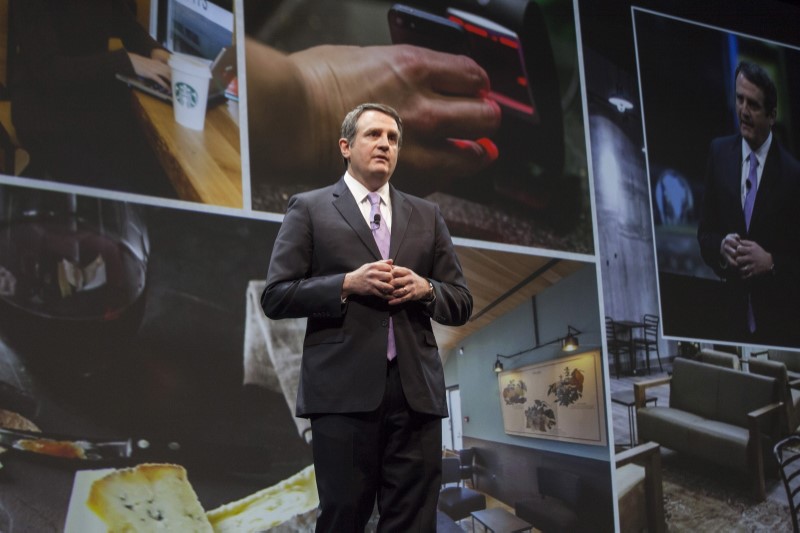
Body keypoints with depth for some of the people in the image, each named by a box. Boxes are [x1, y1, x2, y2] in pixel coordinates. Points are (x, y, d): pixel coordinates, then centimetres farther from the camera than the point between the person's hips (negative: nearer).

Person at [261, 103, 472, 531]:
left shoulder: (427, 216, 18)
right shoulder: (309, 209, 8)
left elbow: (461, 304, 17)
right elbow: (276, 297, 1)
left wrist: (425, 288, -4)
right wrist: (348, 284, -12)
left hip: (416, 390, 3)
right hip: (344, 388, -3)